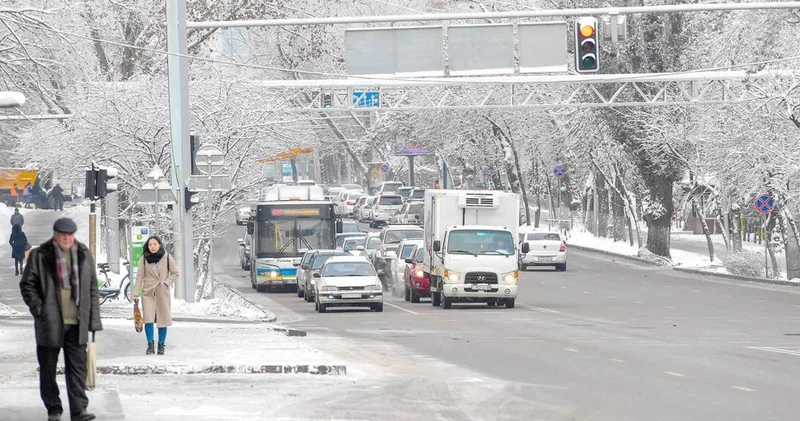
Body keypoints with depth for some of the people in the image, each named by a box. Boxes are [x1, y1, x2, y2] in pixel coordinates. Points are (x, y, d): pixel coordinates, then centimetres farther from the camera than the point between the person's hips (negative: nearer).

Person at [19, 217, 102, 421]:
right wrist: (38, 309, -9)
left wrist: (94, 319, 7)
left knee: (77, 368, -3)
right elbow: (27, 285, 2)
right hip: (50, 322, -2)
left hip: (77, 322, 2)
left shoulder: (84, 255, 10)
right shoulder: (39, 256, 0)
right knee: (48, 368, 5)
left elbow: (92, 288, 12)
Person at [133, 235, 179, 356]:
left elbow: (175, 273, 7)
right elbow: (140, 276, 1)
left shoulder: (167, 258, -2)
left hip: (163, 292, 0)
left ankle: (161, 345, 15)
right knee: (148, 319, -11)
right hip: (148, 292, 0)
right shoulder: (144, 258, -1)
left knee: (163, 319, 3)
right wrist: (136, 294, -2)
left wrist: (167, 283, -7)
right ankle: (150, 345, 0)